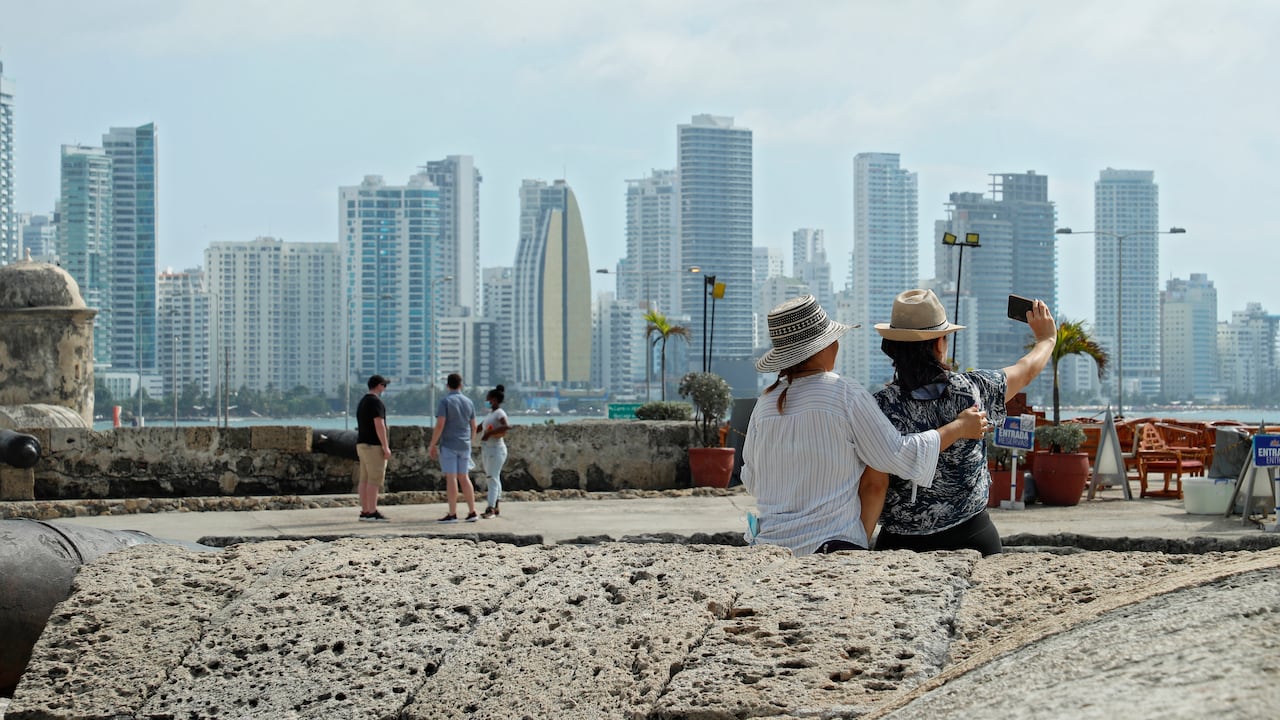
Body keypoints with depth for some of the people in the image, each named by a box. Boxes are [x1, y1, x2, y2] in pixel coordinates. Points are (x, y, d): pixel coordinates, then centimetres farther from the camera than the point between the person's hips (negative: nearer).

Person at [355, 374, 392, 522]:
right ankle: (372, 512, -13)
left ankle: (365, 511, 6)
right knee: (375, 479, -10)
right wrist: (386, 447, -19)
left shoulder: (362, 402, 18)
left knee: (365, 479, 7)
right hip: (374, 445, -10)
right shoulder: (376, 402, -13)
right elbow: (379, 425, -19)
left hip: (362, 444, 10)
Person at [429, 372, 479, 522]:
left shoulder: (444, 401, -10)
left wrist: (432, 445, -9)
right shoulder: (469, 402, 6)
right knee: (464, 478, 10)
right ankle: (472, 512, 6)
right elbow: (473, 426, 12)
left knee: (451, 478, -4)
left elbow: (440, 425, -16)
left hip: (448, 445, -5)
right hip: (464, 445, 5)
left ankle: (452, 514, -4)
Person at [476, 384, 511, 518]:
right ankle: (495, 507, 15)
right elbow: (479, 428, 26)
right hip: (486, 449, 9)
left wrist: (489, 433, -27)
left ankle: (491, 509, -17)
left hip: (496, 448, -9)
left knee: (493, 478, -12)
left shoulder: (499, 413, -11)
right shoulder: (490, 413, 16)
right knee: (492, 478, 11)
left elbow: (506, 427, -29)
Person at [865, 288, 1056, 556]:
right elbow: (1026, 371, 17)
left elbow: (875, 486, -12)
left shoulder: (882, 406, -12)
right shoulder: (973, 388, -3)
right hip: (973, 534, 2)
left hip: (903, 544, -2)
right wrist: (1047, 338, 38)